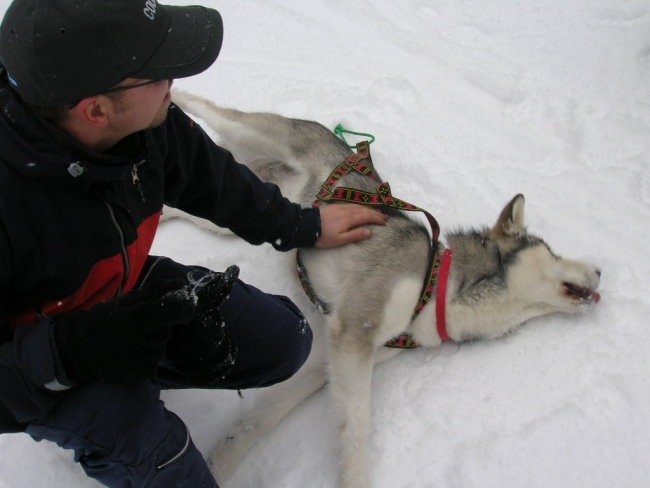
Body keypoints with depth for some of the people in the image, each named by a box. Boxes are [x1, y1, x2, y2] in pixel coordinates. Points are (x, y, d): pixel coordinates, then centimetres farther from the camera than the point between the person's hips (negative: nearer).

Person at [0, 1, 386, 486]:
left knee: (283, 342, 1)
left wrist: (303, 226, 15)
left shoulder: (147, 121, -19)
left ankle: (128, 375, 9)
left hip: (129, 290, 6)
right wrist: (75, 348, -47)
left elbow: (213, 179, 4)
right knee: (130, 427, -36)